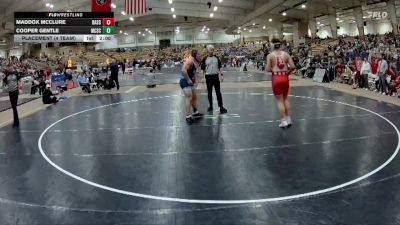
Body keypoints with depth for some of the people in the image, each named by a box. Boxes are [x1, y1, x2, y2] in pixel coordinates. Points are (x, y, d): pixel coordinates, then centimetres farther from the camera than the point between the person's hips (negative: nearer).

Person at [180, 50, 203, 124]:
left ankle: (195, 112, 36)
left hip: (190, 81, 10)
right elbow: (183, 70, -31)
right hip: (185, 81, -10)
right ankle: (188, 116, -14)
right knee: (189, 98, -15)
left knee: (194, 97, 19)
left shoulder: (195, 62, 11)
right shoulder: (190, 61, -18)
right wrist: (188, 79, -28)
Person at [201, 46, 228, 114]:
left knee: (218, 92, 0)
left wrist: (221, 74, -2)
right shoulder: (205, 59, -1)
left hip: (216, 76, 1)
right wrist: (203, 76, 1)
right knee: (209, 92, 8)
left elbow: (220, 67, 8)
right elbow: (203, 69, 3)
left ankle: (221, 107, 0)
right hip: (208, 77, -1)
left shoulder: (216, 58, 5)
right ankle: (211, 106, 21)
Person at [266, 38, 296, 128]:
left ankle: (284, 121, 4)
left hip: (276, 78, -3)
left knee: (279, 100, 4)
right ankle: (288, 119, 21)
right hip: (285, 77, 3)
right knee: (285, 98, 18)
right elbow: (293, 67, -4)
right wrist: (287, 72, 12)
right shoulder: (286, 54, 3)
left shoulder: (270, 55, -4)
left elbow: (268, 69, -9)